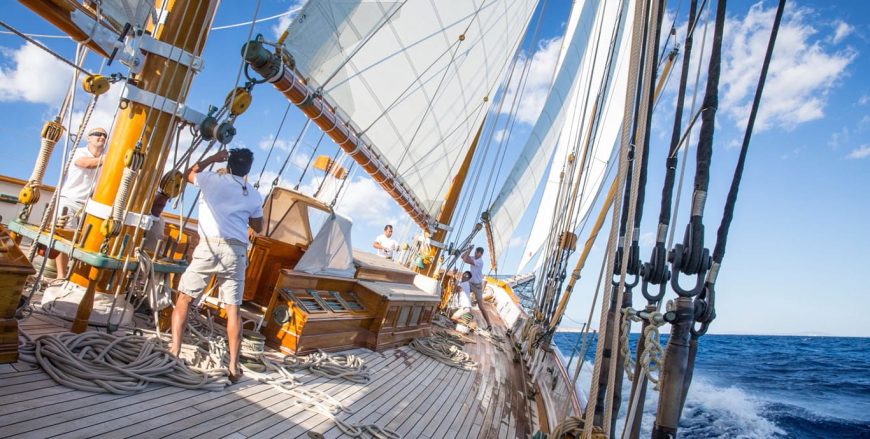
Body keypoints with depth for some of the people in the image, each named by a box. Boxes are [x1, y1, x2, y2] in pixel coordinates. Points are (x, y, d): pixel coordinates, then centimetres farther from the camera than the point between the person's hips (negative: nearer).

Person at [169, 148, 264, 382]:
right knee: (233, 308, 4)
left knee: (184, 298, 13)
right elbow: (258, 227, 23)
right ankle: (234, 366, 3)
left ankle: (174, 350, 6)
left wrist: (213, 158, 35)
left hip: (210, 246, -2)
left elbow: (189, 173, 31)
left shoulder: (212, 179, 8)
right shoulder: (254, 195, 13)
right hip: (237, 251, 2)